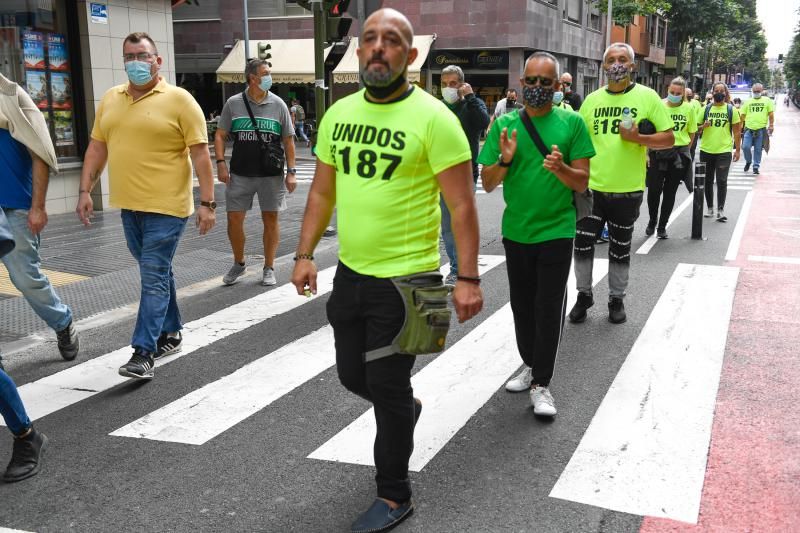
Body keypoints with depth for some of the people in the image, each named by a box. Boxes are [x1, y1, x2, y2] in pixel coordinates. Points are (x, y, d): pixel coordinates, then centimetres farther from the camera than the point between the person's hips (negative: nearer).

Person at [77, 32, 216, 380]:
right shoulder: (110, 99, 10)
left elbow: (200, 153, -10)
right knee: (156, 273, 17)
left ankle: (143, 352, -5)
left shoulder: (178, 100, -8)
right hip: (129, 206, 6)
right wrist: (85, 190, 8)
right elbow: (97, 147, 15)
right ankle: (170, 333, 31)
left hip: (166, 206, -6)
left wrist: (207, 202, -14)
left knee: (154, 277, -7)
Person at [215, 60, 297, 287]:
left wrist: (291, 171, -2)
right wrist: (221, 163, -6)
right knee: (234, 218, 2)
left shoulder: (278, 104, 2)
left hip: (271, 174, 0)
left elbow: (288, 140, 4)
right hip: (240, 173, 0)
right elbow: (220, 135, 7)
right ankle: (239, 264, 23)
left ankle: (269, 268, 19)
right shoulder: (233, 103, 2)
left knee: (270, 218, 5)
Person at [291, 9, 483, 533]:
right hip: (351, 272, 6)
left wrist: (468, 278, -16)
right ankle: (405, 408, 52)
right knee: (353, 375, 19)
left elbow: (462, 205, -13)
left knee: (387, 388, 3)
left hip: (405, 278, -6)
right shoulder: (338, 114, 5)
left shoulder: (433, 117, -13)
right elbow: (322, 192, 13)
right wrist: (305, 255, 9)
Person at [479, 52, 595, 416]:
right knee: (522, 304, 15)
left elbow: (582, 182, -5)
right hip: (516, 231, 3)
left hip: (556, 231, -3)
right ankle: (531, 365, 34)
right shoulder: (504, 125, 1)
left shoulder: (571, 123, -4)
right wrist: (504, 159, -19)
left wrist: (561, 168, -25)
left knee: (549, 309, -1)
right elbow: (487, 184, 0)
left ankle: (541, 385, 8)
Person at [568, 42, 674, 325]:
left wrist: (638, 138, -20)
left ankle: (616, 299, 27)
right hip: (591, 187, 2)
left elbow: (669, 138, -3)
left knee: (620, 249, 11)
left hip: (627, 190, -2)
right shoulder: (592, 100, 5)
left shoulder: (647, 97, -3)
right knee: (583, 243, 4)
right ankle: (584, 294, 23)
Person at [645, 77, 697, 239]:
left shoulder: (689, 108, 0)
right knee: (653, 189, -5)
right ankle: (652, 220, 20)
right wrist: (647, 152, -5)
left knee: (670, 192, 7)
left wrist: (684, 150, 6)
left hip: (679, 154, 2)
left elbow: (692, 132, 11)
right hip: (658, 152, -2)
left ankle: (662, 226, 18)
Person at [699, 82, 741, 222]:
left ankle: (721, 210, 4)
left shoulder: (731, 109, 0)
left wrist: (737, 150, -1)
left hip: (724, 151, -2)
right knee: (708, 180, 10)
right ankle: (710, 208, 22)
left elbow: (737, 131, 3)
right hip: (706, 150, 3)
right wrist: (703, 126, -13)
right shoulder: (706, 108, 5)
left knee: (722, 181, -3)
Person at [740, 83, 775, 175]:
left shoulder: (767, 101, 9)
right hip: (748, 129, 1)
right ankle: (748, 161, 17)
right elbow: (742, 115, 13)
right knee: (745, 147, -9)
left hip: (761, 129, -1)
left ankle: (756, 166, 13)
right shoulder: (748, 102, 13)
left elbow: (771, 114, 5)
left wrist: (771, 125, -3)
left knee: (758, 149, 2)